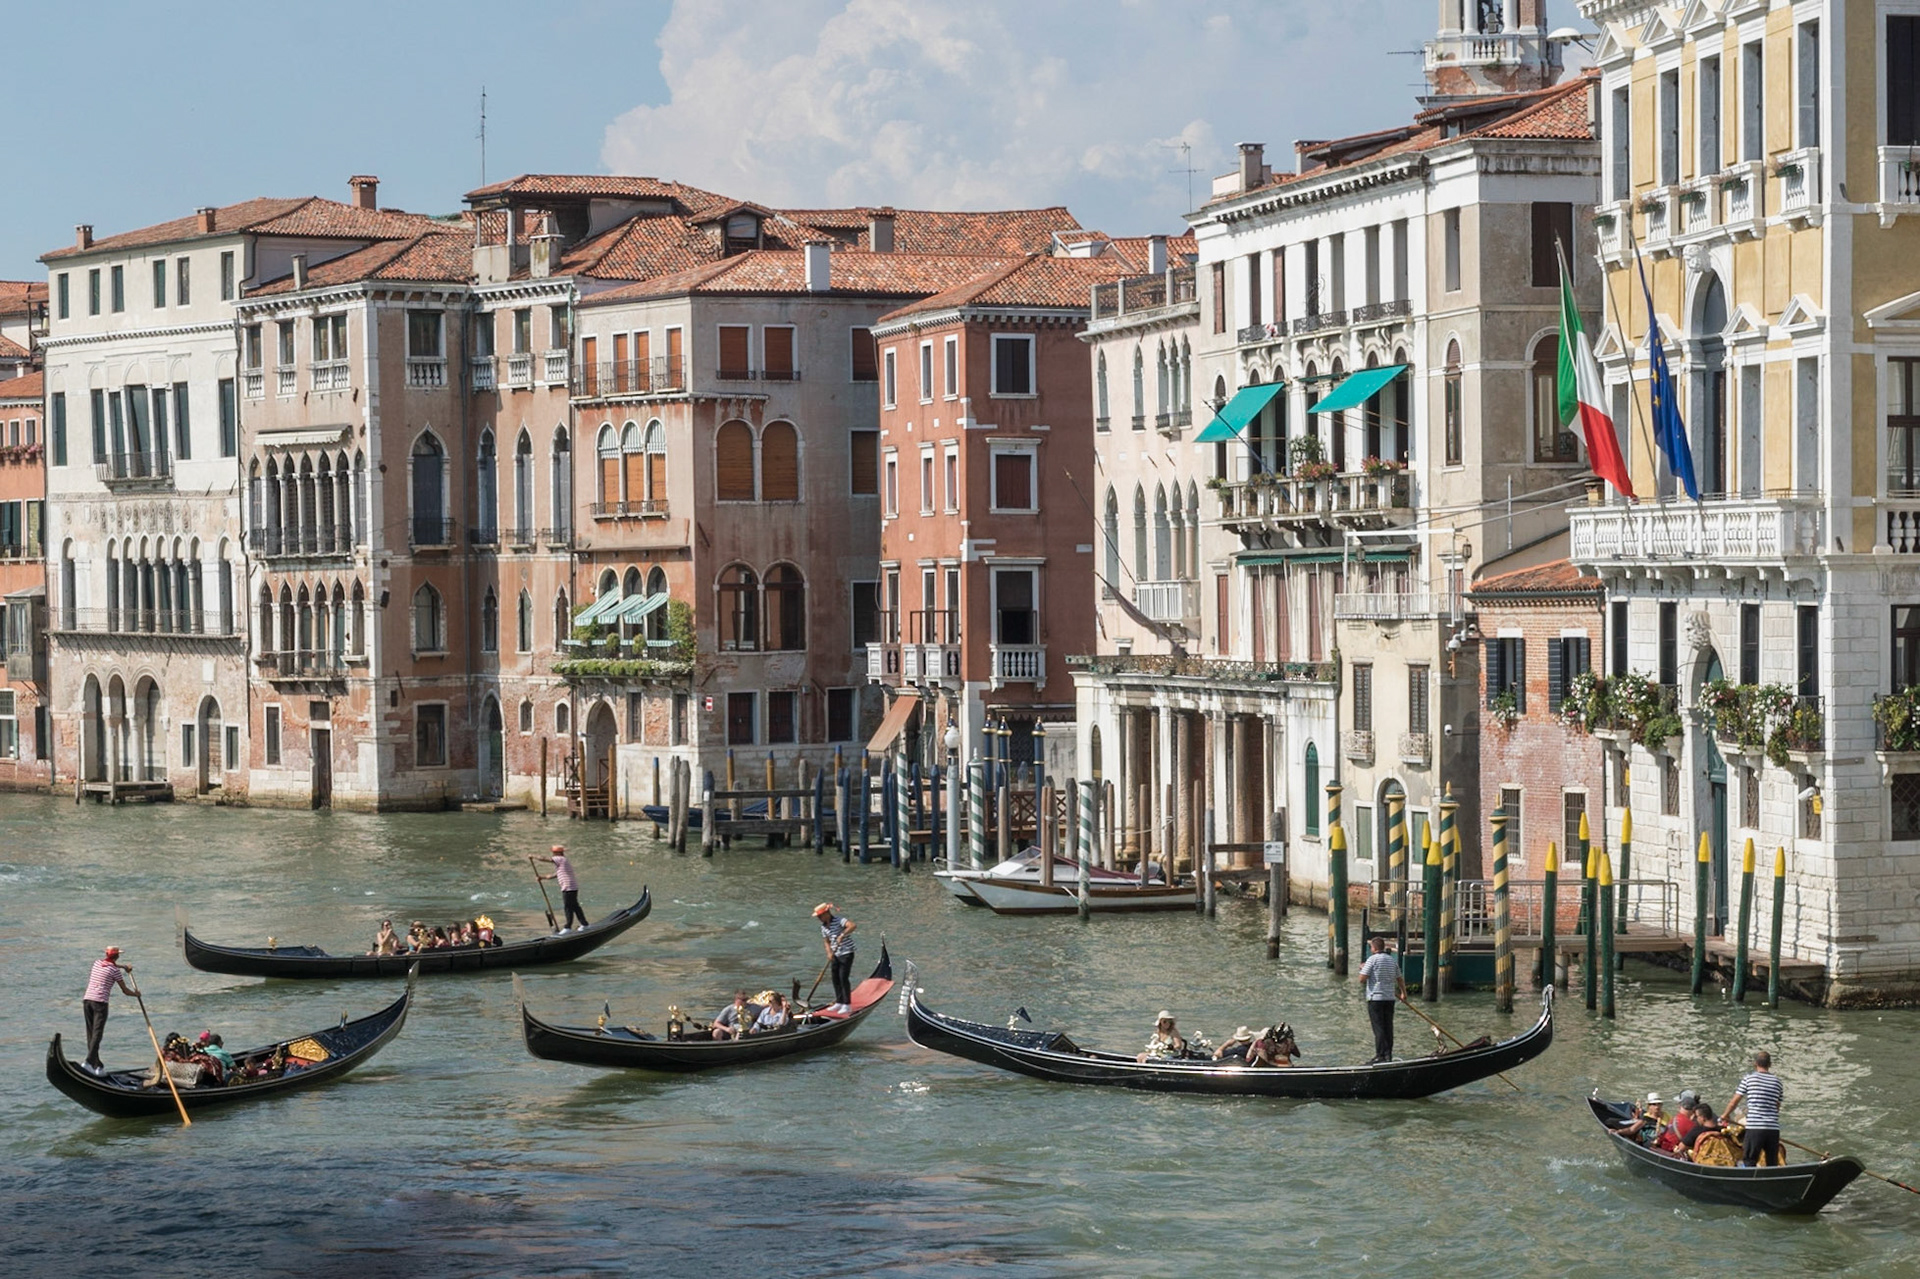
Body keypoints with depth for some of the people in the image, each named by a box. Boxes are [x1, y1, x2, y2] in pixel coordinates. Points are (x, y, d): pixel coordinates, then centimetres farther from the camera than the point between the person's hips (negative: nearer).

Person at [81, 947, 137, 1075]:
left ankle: (97, 1065, 9)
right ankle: (88, 1062, -26)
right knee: (97, 1033, -11)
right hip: (100, 1002, -6)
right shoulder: (115, 970, -4)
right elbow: (125, 991, 2)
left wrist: (124, 966, 48)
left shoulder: (97, 963, 14)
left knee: (90, 1034, 9)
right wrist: (136, 993, 22)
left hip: (87, 1000, 6)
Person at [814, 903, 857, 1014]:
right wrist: (829, 952, -4)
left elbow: (852, 926, -33)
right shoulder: (823, 927, 8)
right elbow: (827, 942, 14)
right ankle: (839, 1003, 21)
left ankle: (847, 1005, -6)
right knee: (835, 978, 10)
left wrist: (842, 935, -39)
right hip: (835, 955, 8)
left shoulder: (839, 920, -16)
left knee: (843, 978, -11)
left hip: (846, 953, -8)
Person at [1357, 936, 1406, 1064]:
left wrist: (1363, 968, 7)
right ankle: (1388, 1055, 10)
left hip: (1375, 998, -6)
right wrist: (1404, 993, 33)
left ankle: (1380, 1055, -8)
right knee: (1388, 1027, 9)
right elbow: (1399, 979, 19)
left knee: (1378, 1028, -5)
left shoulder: (1372, 959, -9)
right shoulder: (1393, 961, 10)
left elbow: (1362, 978, -12)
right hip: (1390, 998, 6)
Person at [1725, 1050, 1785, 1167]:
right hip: (1774, 1129, 3)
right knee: (1772, 1164, 9)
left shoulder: (1749, 1079, 0)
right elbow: (1777, 1107, 16)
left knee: (1749, 1162, -1)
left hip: (1754, 1128, -3)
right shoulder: (1777, 1081, 9)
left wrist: (1726, 1115, 24)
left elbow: (1734, 1101, 7)